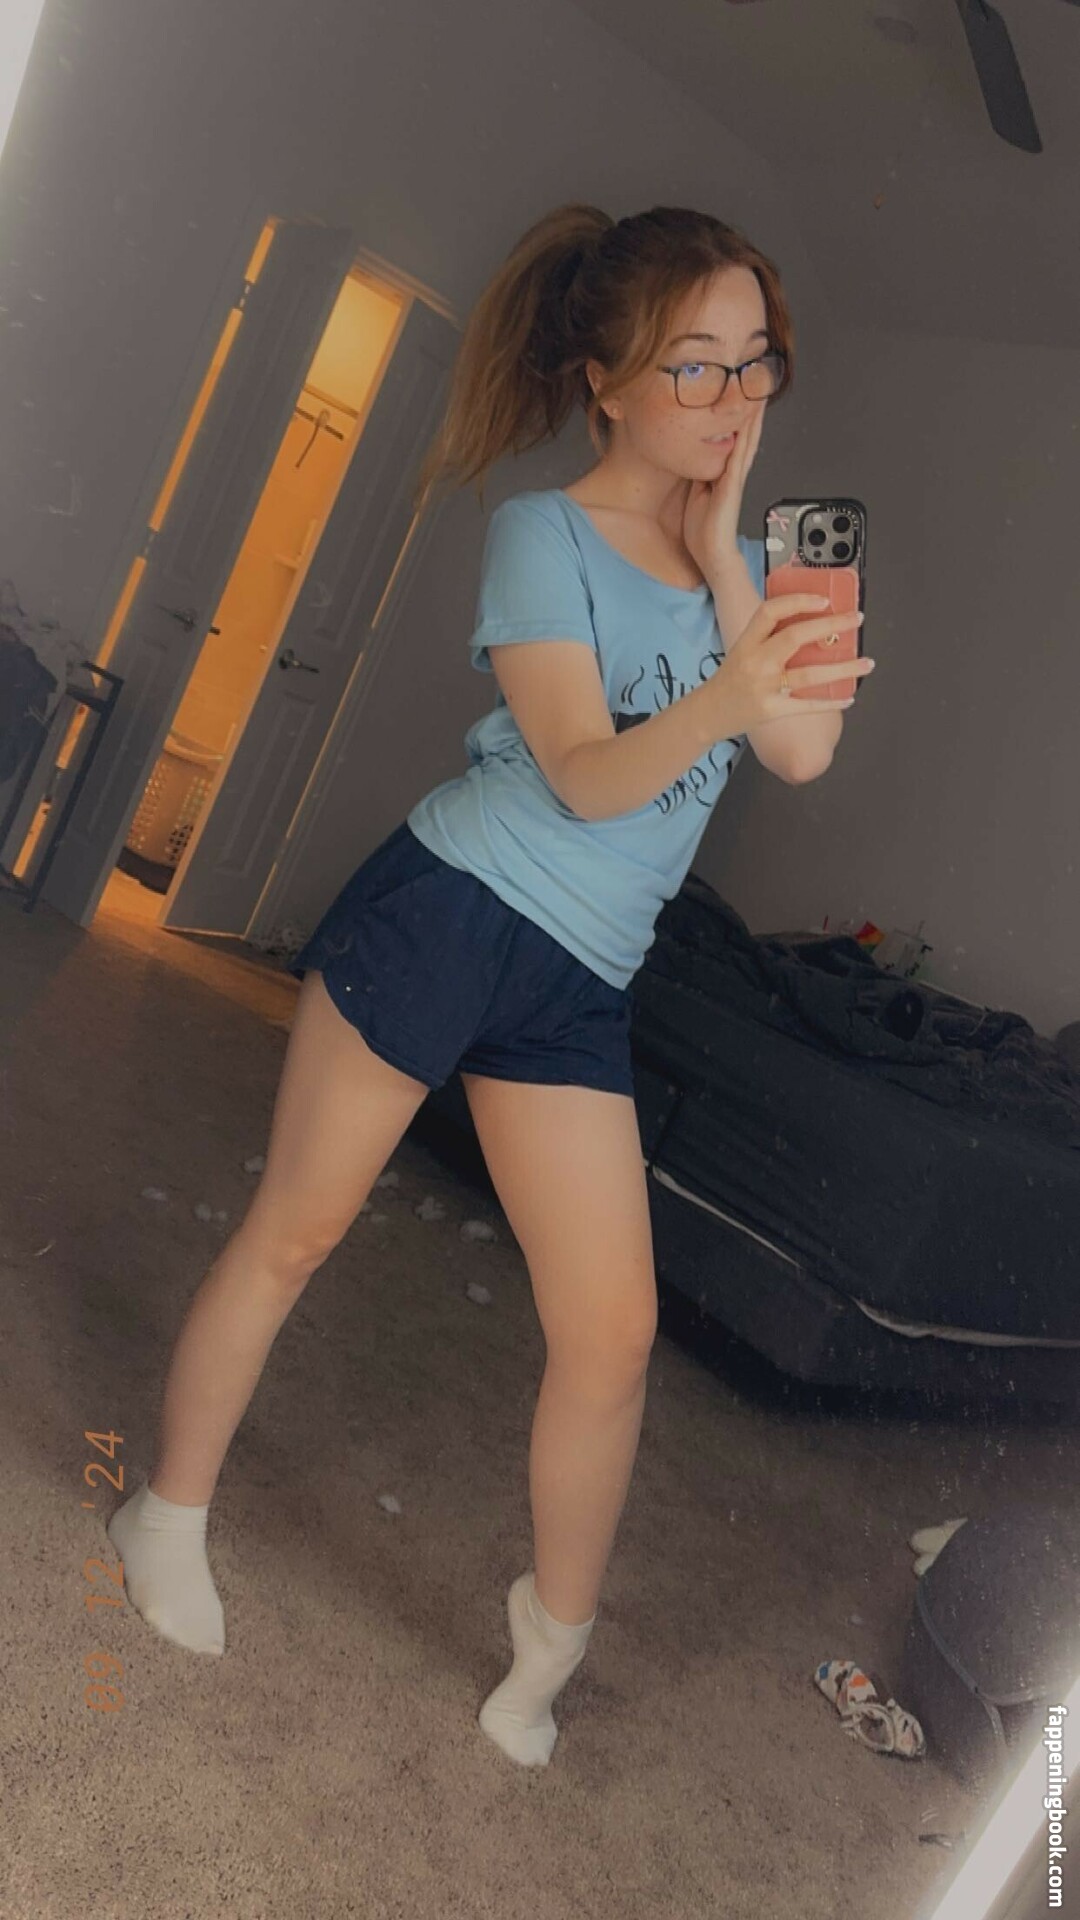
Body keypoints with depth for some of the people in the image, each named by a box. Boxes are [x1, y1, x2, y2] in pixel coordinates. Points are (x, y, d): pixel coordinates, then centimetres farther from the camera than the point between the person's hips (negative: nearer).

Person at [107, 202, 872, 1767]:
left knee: (613, 1330, 2)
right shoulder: (543, 532, -4)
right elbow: (581, 777, -15)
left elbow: (806, 752, -3)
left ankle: (554, 1639, 26)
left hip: (580, 984, 5)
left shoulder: (743, 560, 13)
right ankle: (170, 1516, 31)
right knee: (294, 1230, 6)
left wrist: (718, 549, -4)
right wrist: (721, 699, -33)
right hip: (448, 912, -4)